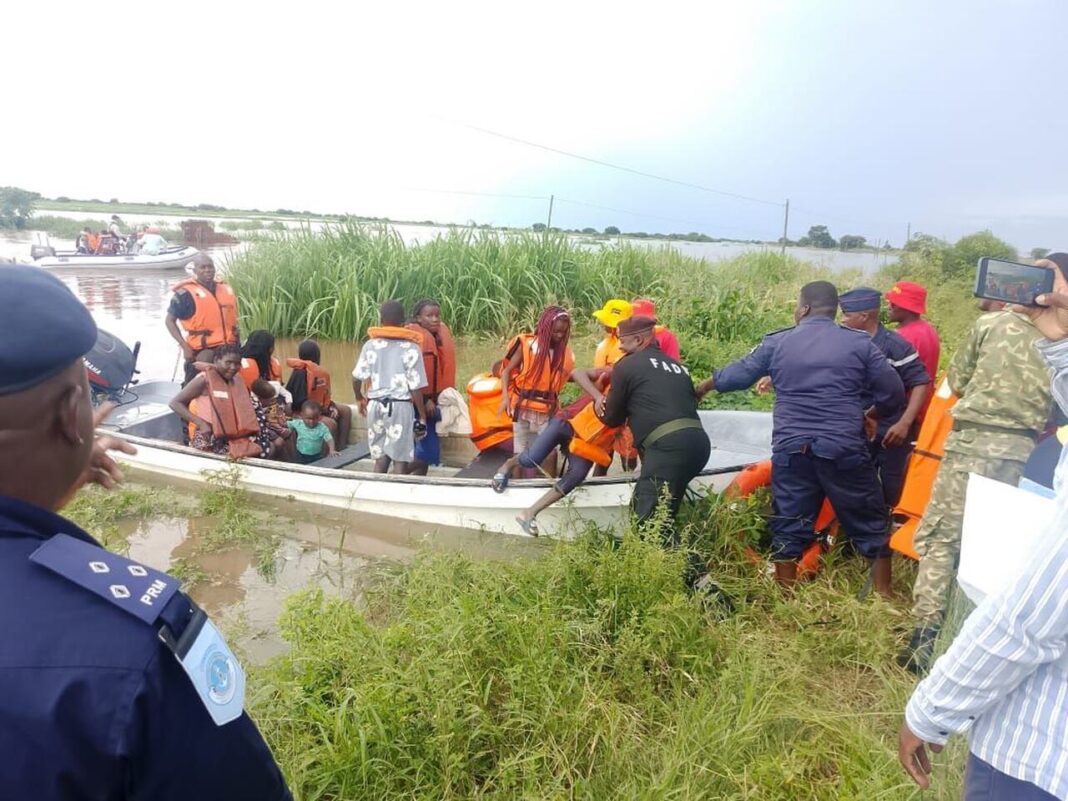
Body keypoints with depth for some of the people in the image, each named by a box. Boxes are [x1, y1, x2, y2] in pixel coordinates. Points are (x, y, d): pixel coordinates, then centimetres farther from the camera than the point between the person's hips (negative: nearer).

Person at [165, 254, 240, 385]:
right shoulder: (186, 292, -6)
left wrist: (237, 344, 13)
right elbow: (170, 321, -4)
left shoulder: (226, 289, 11)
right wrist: (184, 346, -14)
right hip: (200, 352, -5)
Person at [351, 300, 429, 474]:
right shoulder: (411, 347, -7)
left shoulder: (370, 345, 2)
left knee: (380, 457, 15)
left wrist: (359, 398, 25)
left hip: (376, 404, 4)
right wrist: (422, 416, -1)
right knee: (401, 459, 4)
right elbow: (416, 387, -10)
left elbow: (357, 377, 4)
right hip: (401, 406, -3)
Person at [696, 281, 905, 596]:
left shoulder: (776, 343, 4)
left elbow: (739, 374, 15)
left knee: (788, 528, 12)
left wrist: (705, 386, 34)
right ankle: (882, 595, 21)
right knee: (871, 525, 15)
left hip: (792, 451, 1)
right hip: (845, 451, -1)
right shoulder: (859, 342, 2)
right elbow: (893, 394, 3)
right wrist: (869, 414, 23)